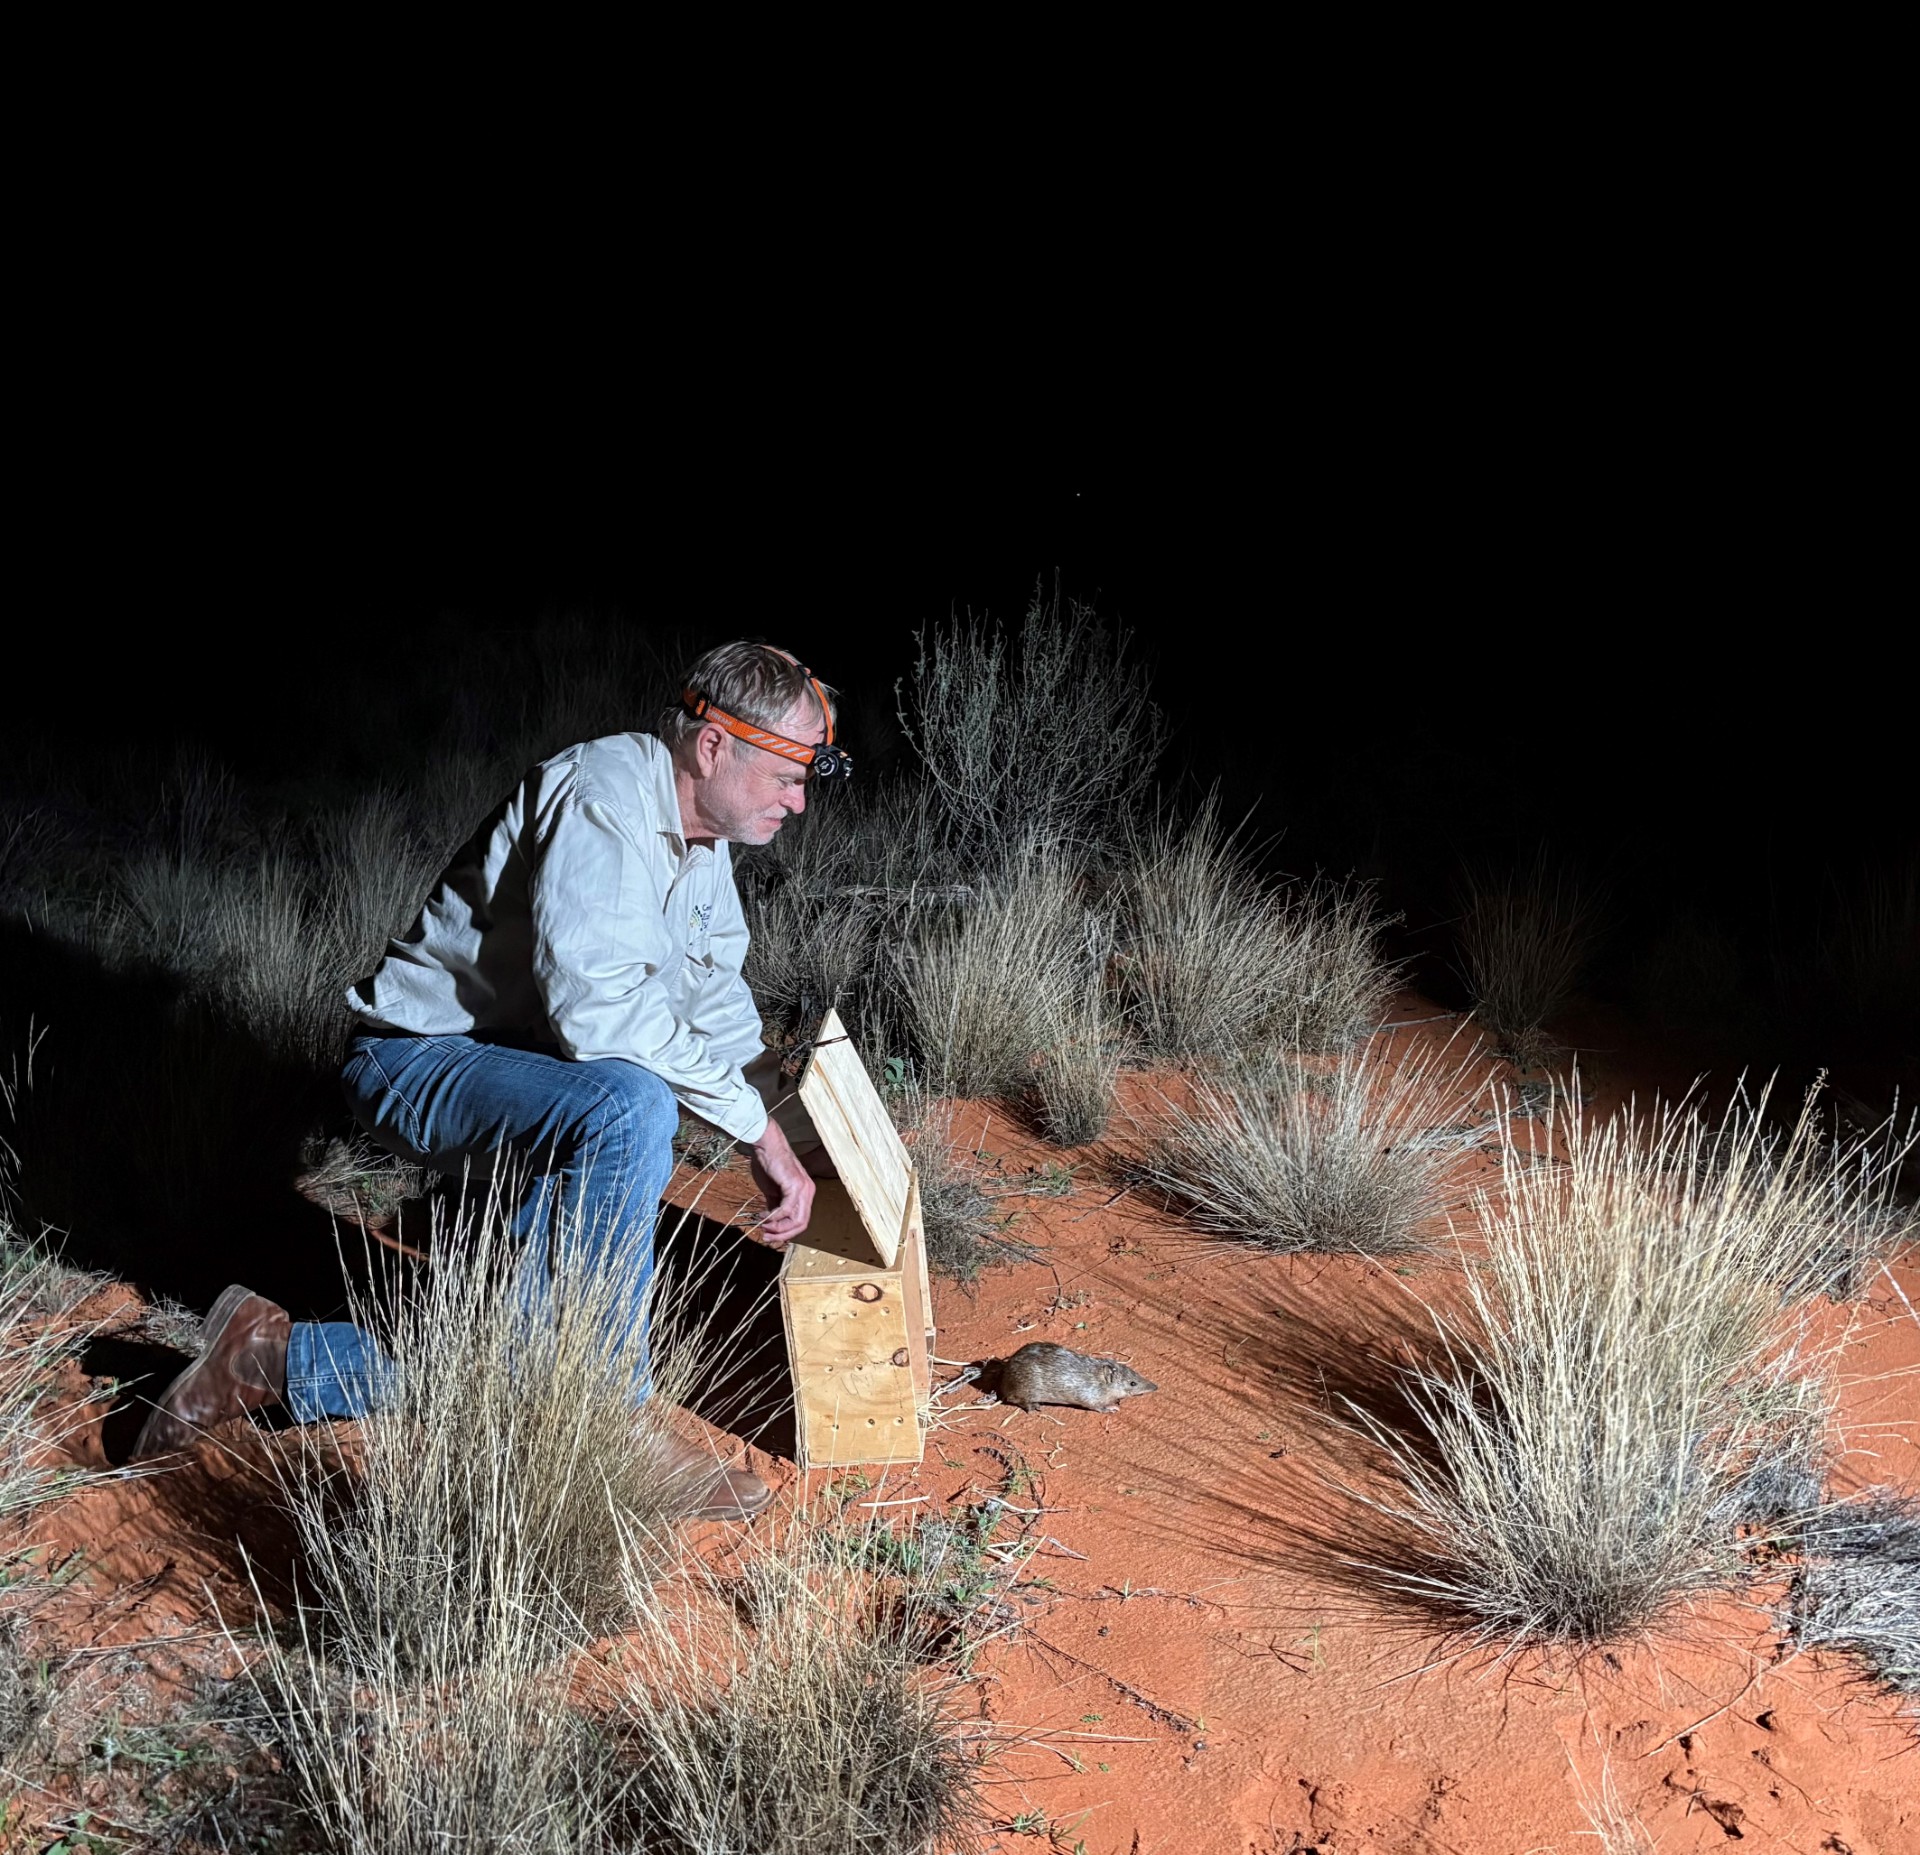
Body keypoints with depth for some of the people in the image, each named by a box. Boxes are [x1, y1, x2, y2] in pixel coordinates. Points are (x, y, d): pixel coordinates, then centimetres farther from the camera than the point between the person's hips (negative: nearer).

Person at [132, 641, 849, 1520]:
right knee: (627, 1109, -38)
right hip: (418, 1059, -11)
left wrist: (772, 1143, -1)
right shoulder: (603, 796, -25)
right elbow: (598, 1006, -36)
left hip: (522, 1064, 11)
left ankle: (277, 1357, 21)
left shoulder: (703, 838, 6)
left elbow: (717, 1002, 14)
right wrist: (752, 1117, -28)